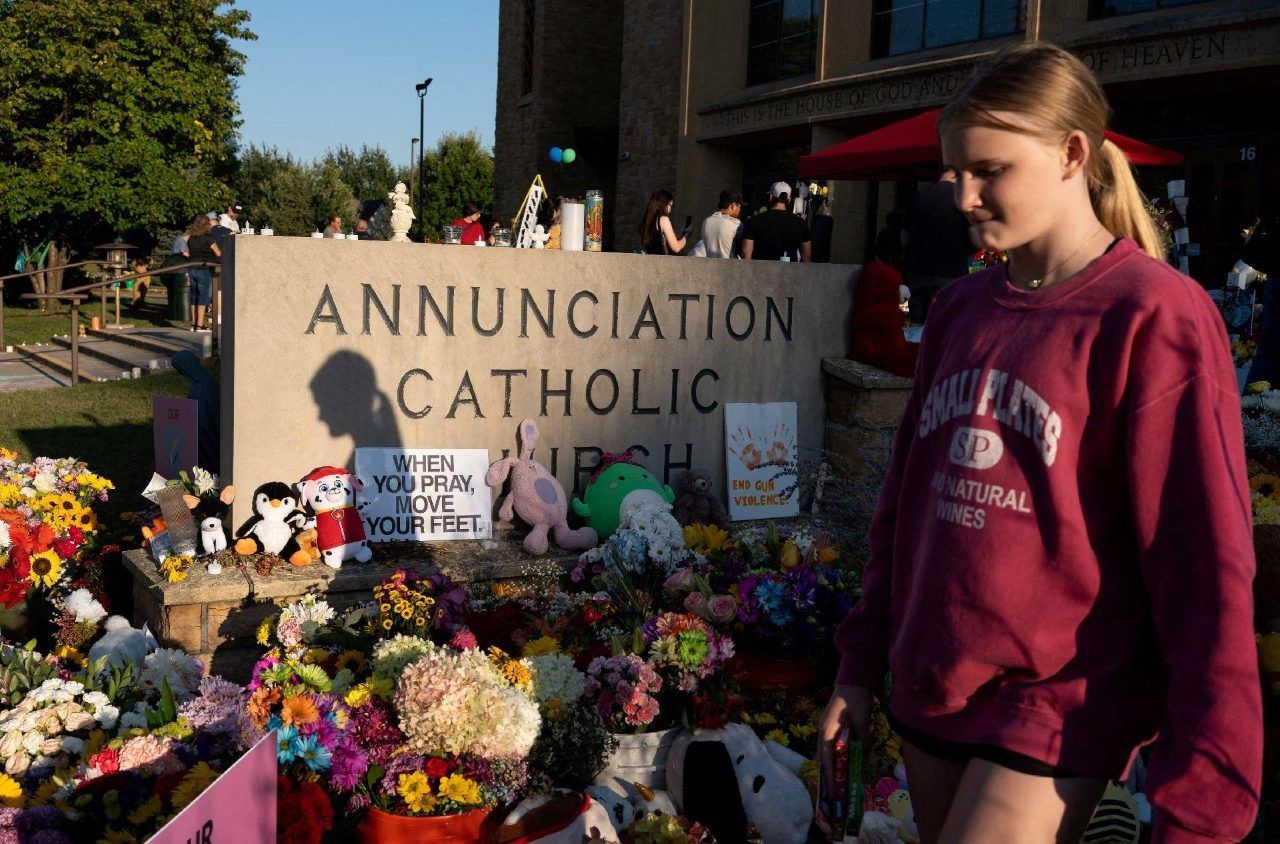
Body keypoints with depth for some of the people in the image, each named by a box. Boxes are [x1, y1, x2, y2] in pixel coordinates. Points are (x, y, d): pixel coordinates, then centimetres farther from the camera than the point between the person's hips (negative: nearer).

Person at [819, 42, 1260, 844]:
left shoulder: (1151, 316, -12)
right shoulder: (960, 309, 6)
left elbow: (1203, 562, -15)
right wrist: (862, 662, 13)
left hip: (1055, 711, -6)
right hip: (929, 688, 6)